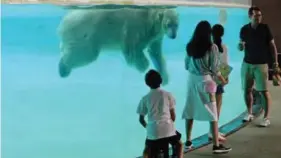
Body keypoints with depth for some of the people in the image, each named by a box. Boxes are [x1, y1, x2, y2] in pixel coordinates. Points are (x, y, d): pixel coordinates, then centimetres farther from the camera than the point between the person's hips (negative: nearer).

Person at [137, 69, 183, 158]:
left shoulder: (145, 99, 5)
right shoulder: (168, 95, 5)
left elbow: (141, 119, 9)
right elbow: (173, 116, 8)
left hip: (153, 131, 0)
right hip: (168, 129, 0)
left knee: (147, 149, 24)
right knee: (179, 144, 27)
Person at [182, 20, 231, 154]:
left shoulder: (190, 46, 2)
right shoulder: (212, 47, -12)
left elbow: (187, 65, 11)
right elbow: (214, 69, -10)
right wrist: (223, 80, 6)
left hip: (191, 79, 5)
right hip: (205, 80, -5)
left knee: (190, 111, 13)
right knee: (212, 113, 1)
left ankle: (188, 141, 20)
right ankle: (216, 145, 2)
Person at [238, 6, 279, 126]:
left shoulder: (265, 28, -6)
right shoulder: (244, 29, 0)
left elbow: (272, 45, -2)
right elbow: (240, 47, 10)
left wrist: (275, 61, -6)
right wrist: (240, 46, -15)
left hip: (261, 64, -3)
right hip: (247, 63, 3)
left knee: (264, 91, -5)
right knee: (247, 90, 7)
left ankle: (266, 118, 0)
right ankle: (249, 114, 25)